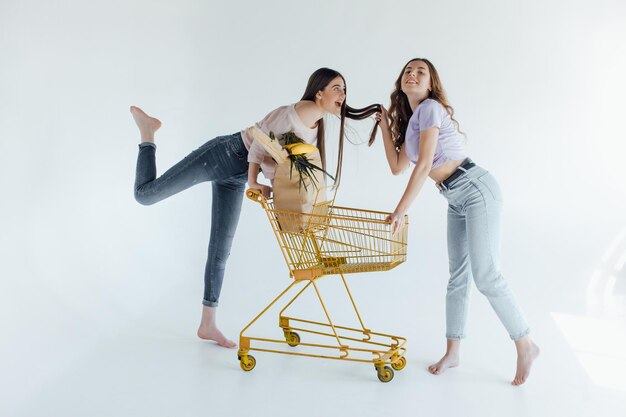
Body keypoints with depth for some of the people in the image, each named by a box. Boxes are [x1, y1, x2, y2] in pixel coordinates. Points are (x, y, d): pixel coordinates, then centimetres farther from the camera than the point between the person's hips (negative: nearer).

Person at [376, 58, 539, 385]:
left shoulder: (430, 107, -9)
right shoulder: (410, 119, 17)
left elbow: (424, 165, -16)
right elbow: (397, 166, 14)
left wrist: (400, 210, -16)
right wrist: (385, 124, 17)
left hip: (477, 190, -9)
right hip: (456, 202, 9)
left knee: (486, 276, -11)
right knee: (457, 276, 10)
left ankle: (525, 345, 7)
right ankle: (452, 353, 17)